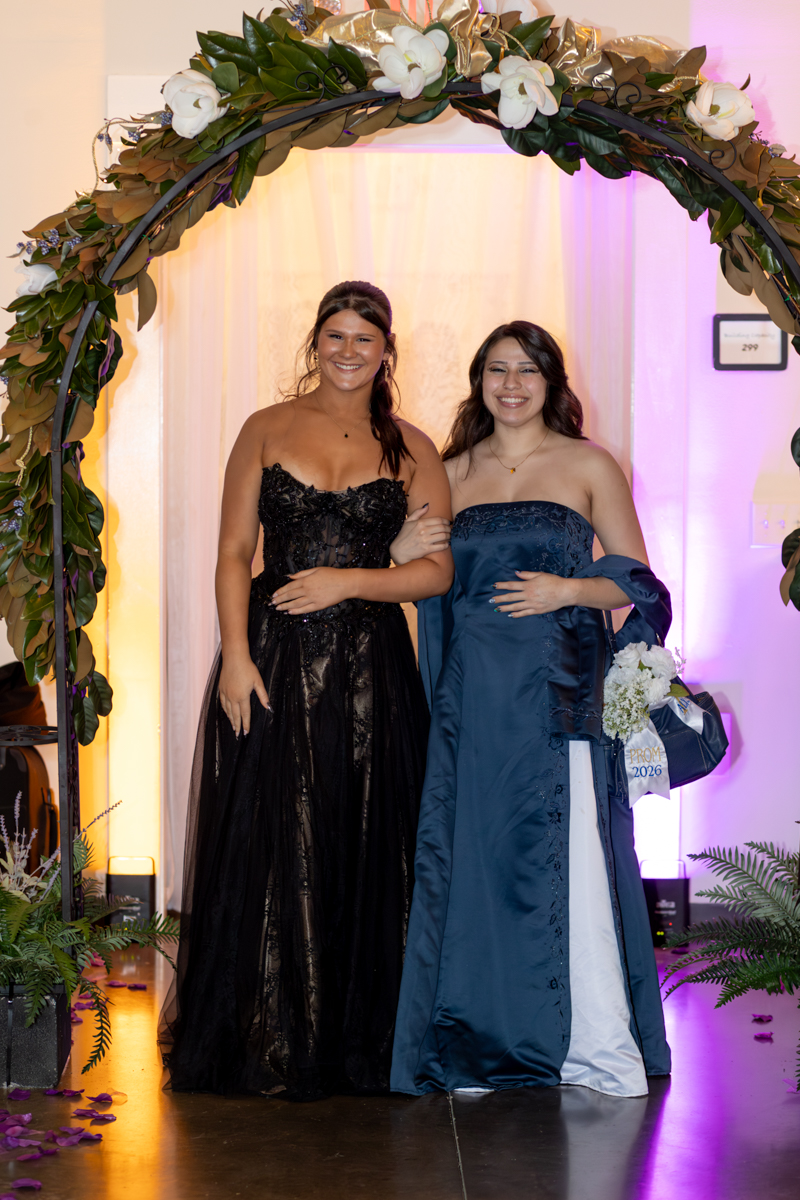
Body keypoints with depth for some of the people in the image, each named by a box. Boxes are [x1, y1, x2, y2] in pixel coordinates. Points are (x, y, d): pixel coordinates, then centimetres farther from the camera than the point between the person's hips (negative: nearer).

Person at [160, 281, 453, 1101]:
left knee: (364, 852, 3)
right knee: (264, 849, 1)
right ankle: (262, 1045, 14)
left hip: (370, 668, 1)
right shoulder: (268, 431, 7)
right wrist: (235, 655, -10)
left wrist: (349, 581, -10)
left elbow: (439, 571, 4)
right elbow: (232, 555, 3)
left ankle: (355, 1045, 17)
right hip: (273, 662, 0)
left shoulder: (410, 449, 9)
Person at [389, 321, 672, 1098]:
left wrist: (567, 589, -12)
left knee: (570, 862, -9)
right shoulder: (451, 474, 14)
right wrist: (405, 556, -1)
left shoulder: (589, 467, 6)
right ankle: (490, 1045, 13)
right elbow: (431, 584, 20)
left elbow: (636, 584, 5)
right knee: (476, 860, 2)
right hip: (472, 696, 3)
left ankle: (600, 1048, 0)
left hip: (558, 691, -3)